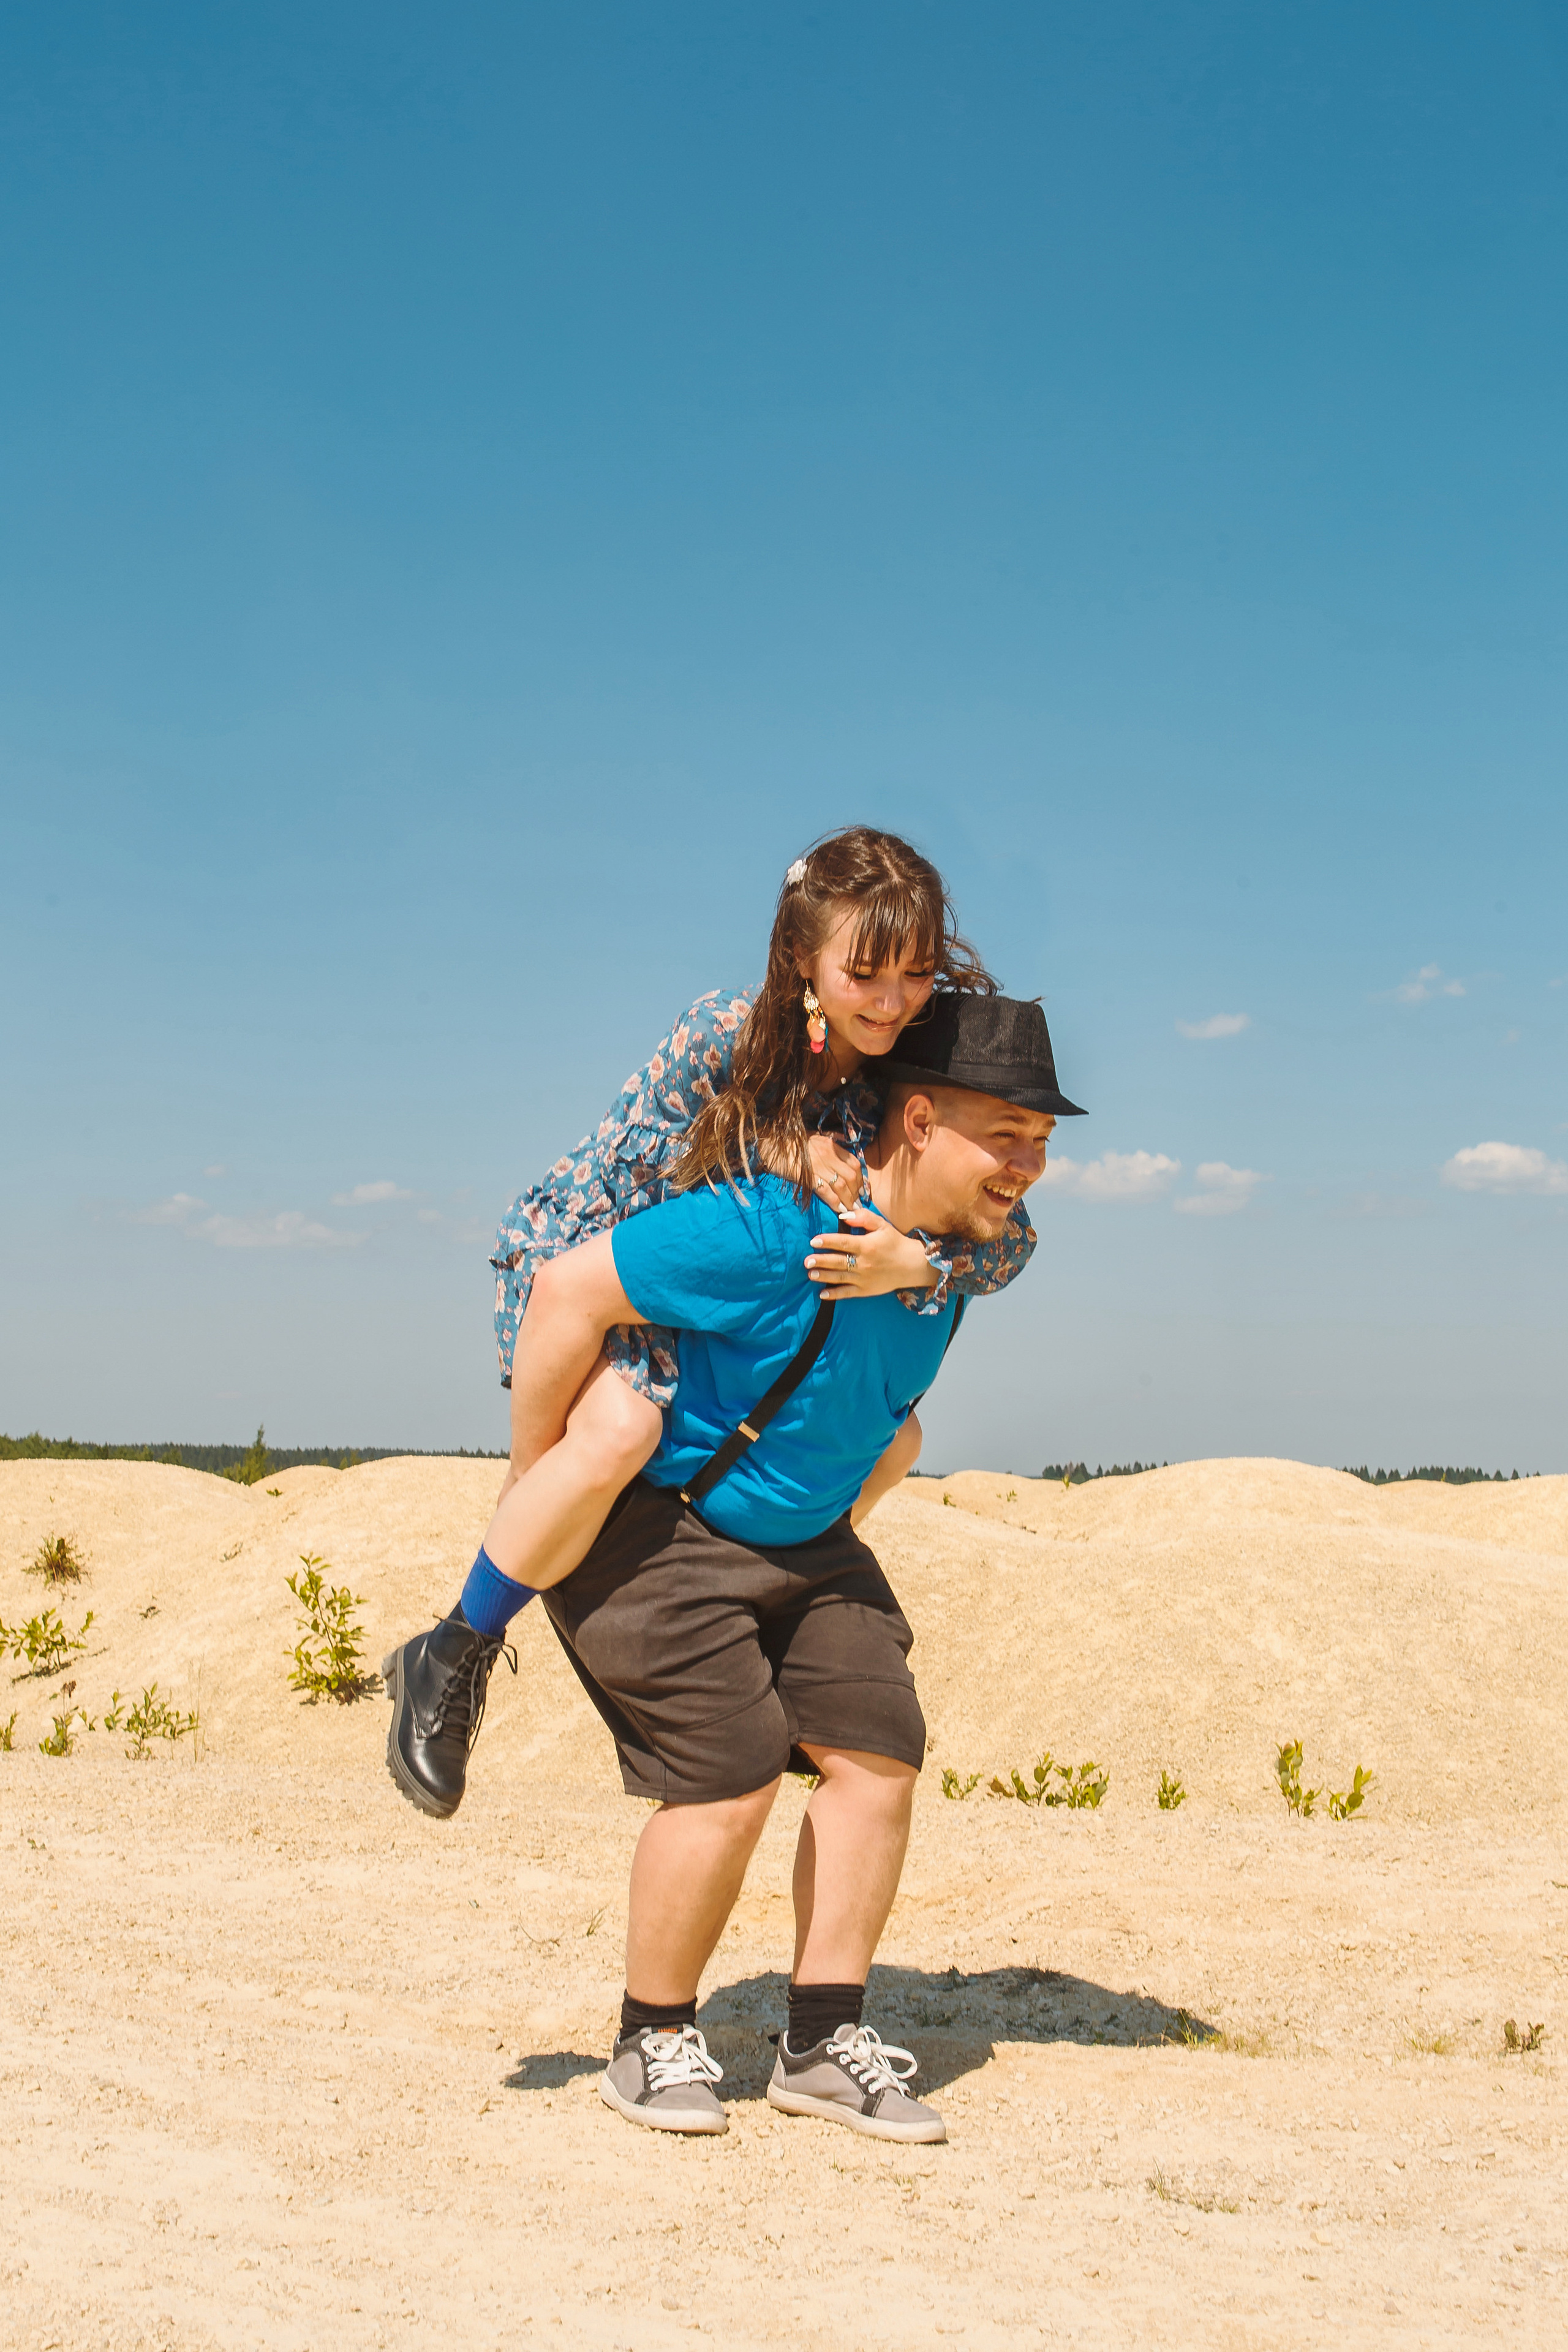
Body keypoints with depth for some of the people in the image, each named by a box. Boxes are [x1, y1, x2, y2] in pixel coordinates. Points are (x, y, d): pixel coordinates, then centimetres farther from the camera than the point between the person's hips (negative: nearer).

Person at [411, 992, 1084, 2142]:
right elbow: (570, 1291, -31)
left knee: (879, 1752, 0)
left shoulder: (963, 1242, -5)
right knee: (730, 1777, -13)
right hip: (654, 1522, -8)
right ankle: (653, 2044, 9)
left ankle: (825, 2044, 11)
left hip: (803, 1541, 8)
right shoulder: (776, 1224, -32)